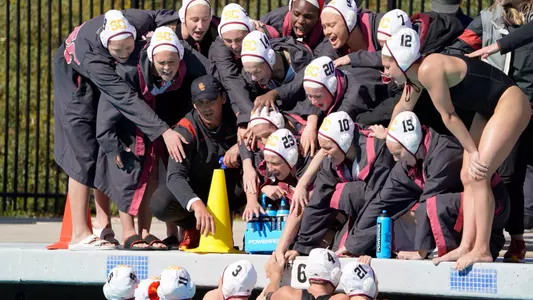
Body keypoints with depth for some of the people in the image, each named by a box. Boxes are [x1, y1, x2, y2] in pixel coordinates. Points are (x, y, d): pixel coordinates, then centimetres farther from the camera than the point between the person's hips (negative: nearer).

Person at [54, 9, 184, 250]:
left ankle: (104, 227, 6)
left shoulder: (136, 22, -33)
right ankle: (79, 234, -13)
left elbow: (166, 17, -10)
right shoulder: (90, 57, -45)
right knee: (84, 154, -12)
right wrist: (164, 131, -53)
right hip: (76, 80, -6)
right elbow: (125, 98, -49)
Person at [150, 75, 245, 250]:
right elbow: (175, 175, -32)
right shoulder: (186, 130, -21)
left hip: (229, 192, 2)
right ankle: (194, 227, 0)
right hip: (197, 193, -2)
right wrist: (197, 204, -52)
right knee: (160, 204, -34)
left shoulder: (234, 119, -11)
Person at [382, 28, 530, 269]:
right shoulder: (416, 73, 4)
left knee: (478, 175, -16)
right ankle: (467, 246, 7)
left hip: (511, 104, -10)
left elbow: (448, 116, -18)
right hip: (488, 111, 10)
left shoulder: (429, 70, -24)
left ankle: (482, 250, -14)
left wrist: (473, 152, -13)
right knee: (468, 177, 7)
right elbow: (404, 107, 24)